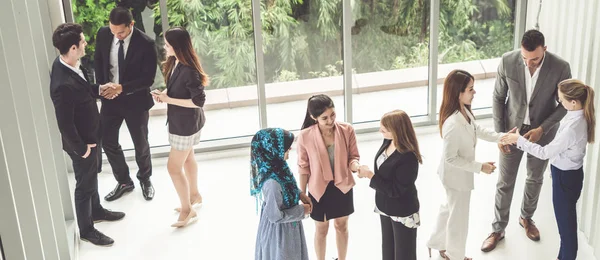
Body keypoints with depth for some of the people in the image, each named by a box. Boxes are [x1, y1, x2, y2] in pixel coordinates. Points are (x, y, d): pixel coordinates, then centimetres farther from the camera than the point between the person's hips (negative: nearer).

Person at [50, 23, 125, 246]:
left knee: (92, 176, 28)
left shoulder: (69, 63, -8)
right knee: (85, 185, 12)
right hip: (81, 142, -9)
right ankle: (86, 229, 33)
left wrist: (98, 89, 0)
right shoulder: (63, 84, -37)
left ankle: (96, 211, 52)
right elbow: (65, 124, -29)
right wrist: (81, 148, -18)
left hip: (90, 135, 9)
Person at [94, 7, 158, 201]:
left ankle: (145, 180, 39)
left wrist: (122, 88, -29)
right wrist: (102, 86, -6)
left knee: (141, 144, 14)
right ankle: (124, 181, 31)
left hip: (135, 100, -3)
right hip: (110, 98, 4)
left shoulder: (145, 43, -21)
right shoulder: (103, 34, -8)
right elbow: (98, 62, 8)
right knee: (107, 142, 9)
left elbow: (148, 79, -19)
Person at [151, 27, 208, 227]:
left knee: (174, 167, 0)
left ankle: (187, 209, 16)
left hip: (186, 123, -9)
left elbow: (199, 101, -28)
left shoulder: (188, 71, -30)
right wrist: (165, 94, -7)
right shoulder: (175, 63, -2)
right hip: (181, 120, 10)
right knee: (187, 158, 25)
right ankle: (194, 195, 45)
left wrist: (169, 100, -25)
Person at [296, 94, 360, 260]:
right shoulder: (305, 136, -19)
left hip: (342, 187, 2)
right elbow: (303, 167, -8)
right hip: (319, 190, -2)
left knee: (341, 226, 21)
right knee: (321, 230, 17)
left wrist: (356, 165, -30)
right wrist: (302, 194, -2)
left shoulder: (347, 130, -16)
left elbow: (353, 157, -6)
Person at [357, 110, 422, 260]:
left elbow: (395, 190, -28)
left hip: (402, 212, -8)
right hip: (385, 207, 8)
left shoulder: (408, 157, -31)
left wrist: (370, 175, -25)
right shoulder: (388, 142, -7)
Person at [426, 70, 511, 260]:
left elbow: (477, 129, 9)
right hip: (456, 175, -9)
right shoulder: (453, 124, -38)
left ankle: (436, 243, 51)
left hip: (458, 174, 9)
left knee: (449, 208, 29)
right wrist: (480, 167, -23)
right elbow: (451, 158, -29)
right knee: (459, 216, 15)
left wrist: (501, 137, -1)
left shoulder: (464, 110, -10)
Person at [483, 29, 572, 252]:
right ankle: (498, 229, 26)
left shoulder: (560, 67, -22)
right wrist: (499, 133, -11)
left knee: (535, 179, 20)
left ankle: (526, 218, 46)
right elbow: (498, 98, -8)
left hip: (542, 131, 0)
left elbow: (564, 104, -9)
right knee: (505, 183, 8)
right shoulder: (507, 61, -20)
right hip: (512, 128, 0)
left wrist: (541, 129, -19)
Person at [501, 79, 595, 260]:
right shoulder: (579, 115, -6)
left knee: (565, 220, 10)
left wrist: (519, 140, -18)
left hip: (565, 177, -9)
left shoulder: (572, 128, -34)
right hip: (569, 172, 9)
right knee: (567, 218, 24)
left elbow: (545, 153, -25)